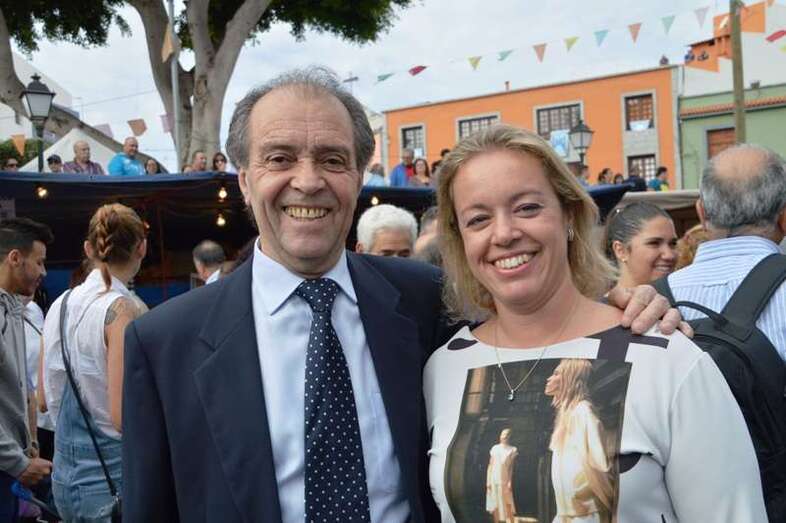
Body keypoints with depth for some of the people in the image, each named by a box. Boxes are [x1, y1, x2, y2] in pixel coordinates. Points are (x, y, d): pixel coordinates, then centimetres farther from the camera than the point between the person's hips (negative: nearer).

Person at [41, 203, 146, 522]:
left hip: (65, 474, 7)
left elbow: (45, 397, 11)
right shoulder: (122, 309, -17)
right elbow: (123, 415, -22)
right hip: (110, 479, -7)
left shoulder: (61, 305, 3)